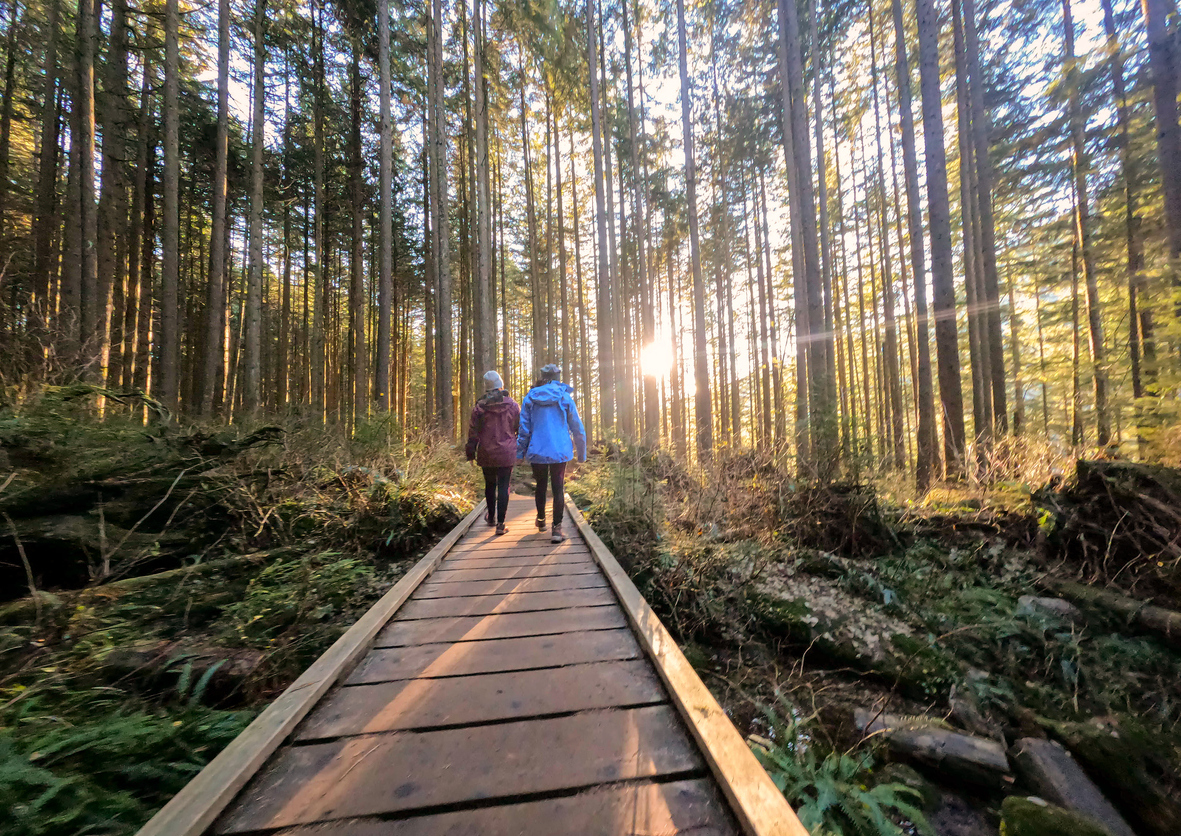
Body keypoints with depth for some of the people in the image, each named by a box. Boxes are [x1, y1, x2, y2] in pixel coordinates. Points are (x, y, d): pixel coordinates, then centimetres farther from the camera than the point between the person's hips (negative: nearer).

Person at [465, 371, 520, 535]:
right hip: (506, 454, -1)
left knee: (490, 485, 18)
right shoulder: (512, 405, -2)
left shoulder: (479, 407, -3)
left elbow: (473, 431, -1)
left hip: (486, 454, 1)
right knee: (503, 487, 2)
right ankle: (500, 523, 1)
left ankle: (491, 517, 34)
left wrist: (471, 453, 7)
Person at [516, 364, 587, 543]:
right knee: (558, 488, 4)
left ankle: (541, 520, 37)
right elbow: (577, 428, 2)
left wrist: (520, 452, 8)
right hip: (560, 451, -1)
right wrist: (581, 453, 10)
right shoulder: (565, 398, 0)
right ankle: (556, 528, -2)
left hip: (537, 451, 2)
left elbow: (523, 428, 1)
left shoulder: (529, 398, 1)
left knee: (541, 485, 19)